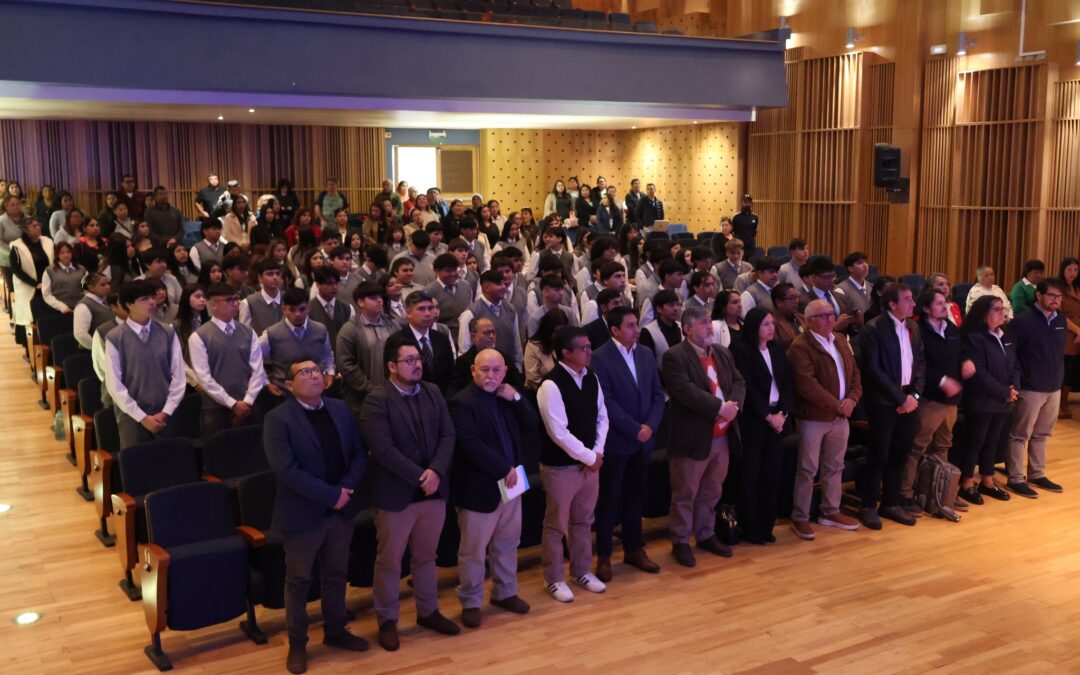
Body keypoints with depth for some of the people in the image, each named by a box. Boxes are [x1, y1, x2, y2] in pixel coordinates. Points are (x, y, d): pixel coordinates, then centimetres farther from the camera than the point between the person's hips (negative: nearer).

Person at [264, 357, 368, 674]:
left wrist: (347, 487, -13)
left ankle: (335, 630, 36)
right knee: (299, 580, 9)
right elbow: (286, 469, -22)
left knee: (336, 574, 18)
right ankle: (297, 644, 24)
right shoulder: (278, 419, -14)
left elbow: (360, 452, 4)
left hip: (341, 510, 5)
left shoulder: (340, 409, 5)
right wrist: (331, 495, -21)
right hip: (302, 514, -5)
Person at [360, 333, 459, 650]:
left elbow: (447, 435, -1)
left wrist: (436, 472, -16)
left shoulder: (433, 393, 4)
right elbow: (384, 450, -21)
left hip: (433, 491, 5)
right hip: (396, 495, -5)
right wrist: (420, 477, -21)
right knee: (389, 562, 10)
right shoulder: (376, 401, -14)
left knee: (426, 557, 19)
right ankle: (387, 620, 25)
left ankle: (428, 611, 35)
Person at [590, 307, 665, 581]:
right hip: (615, 441, -5)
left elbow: (658, 393, 7)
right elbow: (606, 402, -17)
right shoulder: (600, 357, -12)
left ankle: (634, 549, 27)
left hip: (644, 440, 6)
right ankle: (604, 556, 16)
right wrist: (634, 429, -17)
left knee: (635, 497, 15)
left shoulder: (646, 354, 7)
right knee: (609, 500, 5)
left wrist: (650, 426, -8)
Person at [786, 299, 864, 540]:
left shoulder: (841, 341, 13)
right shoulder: (800, 347, -13)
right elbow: (807, 385, -21)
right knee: (807, 470, 0)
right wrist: (836, 405, -17)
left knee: (834, 466, 15)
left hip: (841, 416, 7)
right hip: (814, 417, -7)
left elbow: (855, 373, 12)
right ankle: (800, 517, 9)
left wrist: (852, 399, -7)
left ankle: (830, 512, 28)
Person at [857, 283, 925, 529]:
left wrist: (915, 394, -4)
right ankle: (869, 506, 11)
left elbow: (921, 362, 10)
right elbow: (874, 370, -16)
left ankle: (891, 503, 23)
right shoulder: (873, 329, -11)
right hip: (884, 402, -6)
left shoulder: (913, 326, 10)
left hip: (909, 400, 6)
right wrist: (900, 398, -15)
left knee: (900, 455, 11)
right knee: (879, 456, 0)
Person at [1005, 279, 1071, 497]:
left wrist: (1059, 376, 13)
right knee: (1020, 435, 3)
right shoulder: (1023, 321, -14)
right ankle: (1016, 479, 11)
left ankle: (1037, 474, 28)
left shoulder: (1061, 320, 6)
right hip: (1031, 389, -6)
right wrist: (1019, 379, -14)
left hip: (1054, 388, 7)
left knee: (1041, 434, 17)